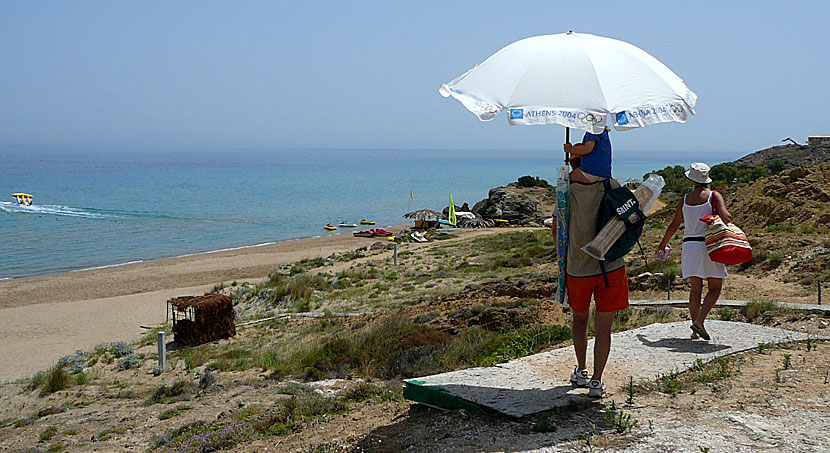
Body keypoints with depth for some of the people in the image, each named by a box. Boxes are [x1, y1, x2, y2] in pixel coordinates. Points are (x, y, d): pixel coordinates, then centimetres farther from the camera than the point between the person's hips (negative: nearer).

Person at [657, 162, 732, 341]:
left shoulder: (684, 199, 5)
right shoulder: (714, 196, -3)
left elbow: (674, 226, 9)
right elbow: (726, 217, -17)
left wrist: (662, 245, 21)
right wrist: (730, 217, 7)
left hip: (689, 245, 3)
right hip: (709, 244, -3)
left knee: (695, 288, 9)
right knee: (715, 288, 7)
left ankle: (695, 330, 5)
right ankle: (699, 321, -11)